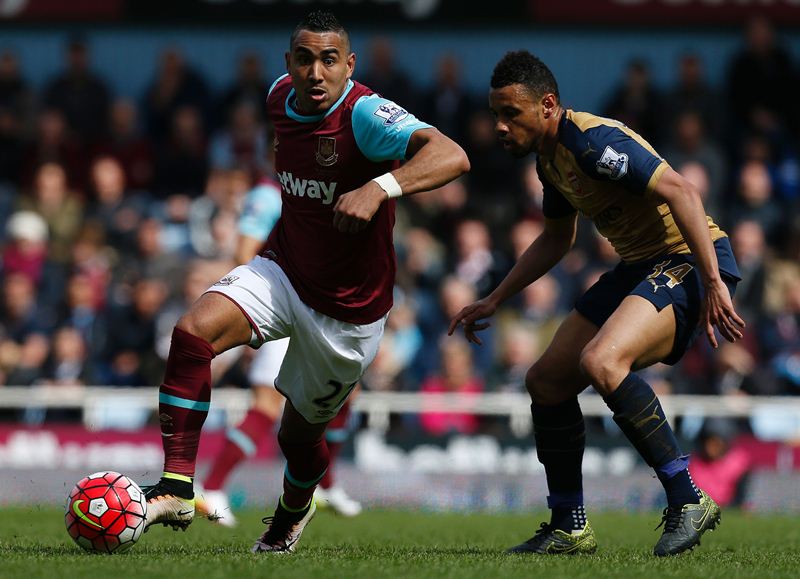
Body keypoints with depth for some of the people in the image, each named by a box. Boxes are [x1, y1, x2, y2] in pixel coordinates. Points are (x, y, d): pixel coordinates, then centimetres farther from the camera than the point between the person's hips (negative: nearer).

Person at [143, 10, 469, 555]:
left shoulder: (365, 113, -25)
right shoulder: (280, 97, -4)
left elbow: (451, 156, -41)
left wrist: (379, 188, -55)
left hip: (348, 311, -4)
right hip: (282, 273, 4)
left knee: (299, 434, 13)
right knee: (192, 331, -24)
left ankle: (291, 514, 50)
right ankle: (176, 491, -20)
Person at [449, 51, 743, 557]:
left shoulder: (593, 142, -21)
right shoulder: (551, 157, 10)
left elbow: (680, 191, -28)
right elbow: (556, 239, 28)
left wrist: (713, 283, -32)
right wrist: (494, 301, 26)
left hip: (690, 261, -10)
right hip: (641, 266, 10)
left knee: (600, 362, -32)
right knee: (547, 381, 10)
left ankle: (688, 501, -23)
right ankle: (570, 527, 21)